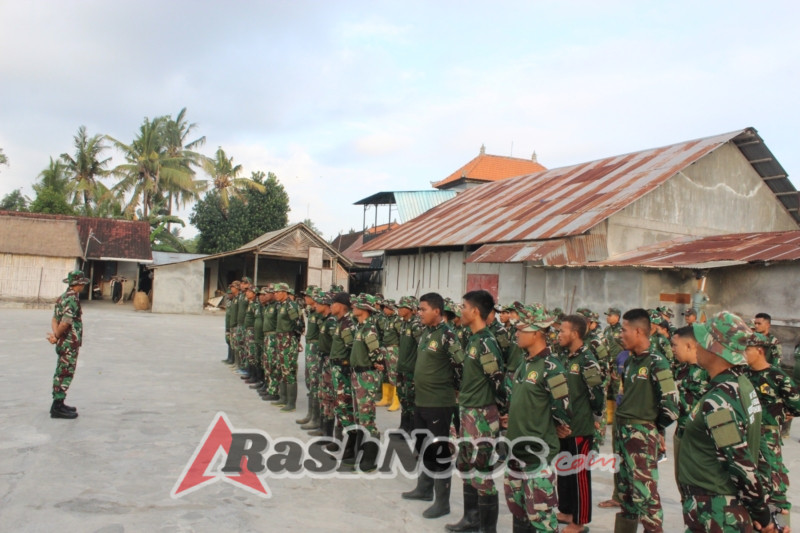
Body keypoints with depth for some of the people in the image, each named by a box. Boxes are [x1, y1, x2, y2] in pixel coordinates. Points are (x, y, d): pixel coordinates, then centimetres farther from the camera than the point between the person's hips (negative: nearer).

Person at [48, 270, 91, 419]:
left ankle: (58, 404, 26)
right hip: (70, 343, -9)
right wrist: (57, 337, -10)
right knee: (66, 374, -4)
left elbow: (54, 319, 5)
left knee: (61, 373, 16)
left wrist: (55, 334, -10)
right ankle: (57, 408, 1)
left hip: (63, 343, 9)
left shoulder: (62, 297, 11)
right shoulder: (73, 299, -18)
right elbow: (65, 323, -25)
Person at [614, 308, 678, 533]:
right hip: (622, 431, 8)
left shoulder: (656, 363, -14)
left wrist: (655, 426, -4)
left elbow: (671, 402, -16)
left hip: (643, 435, -8)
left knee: (645, 492, -5)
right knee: (625, 488, 17)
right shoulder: (630, 361, 10)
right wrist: (620, 425, 14)